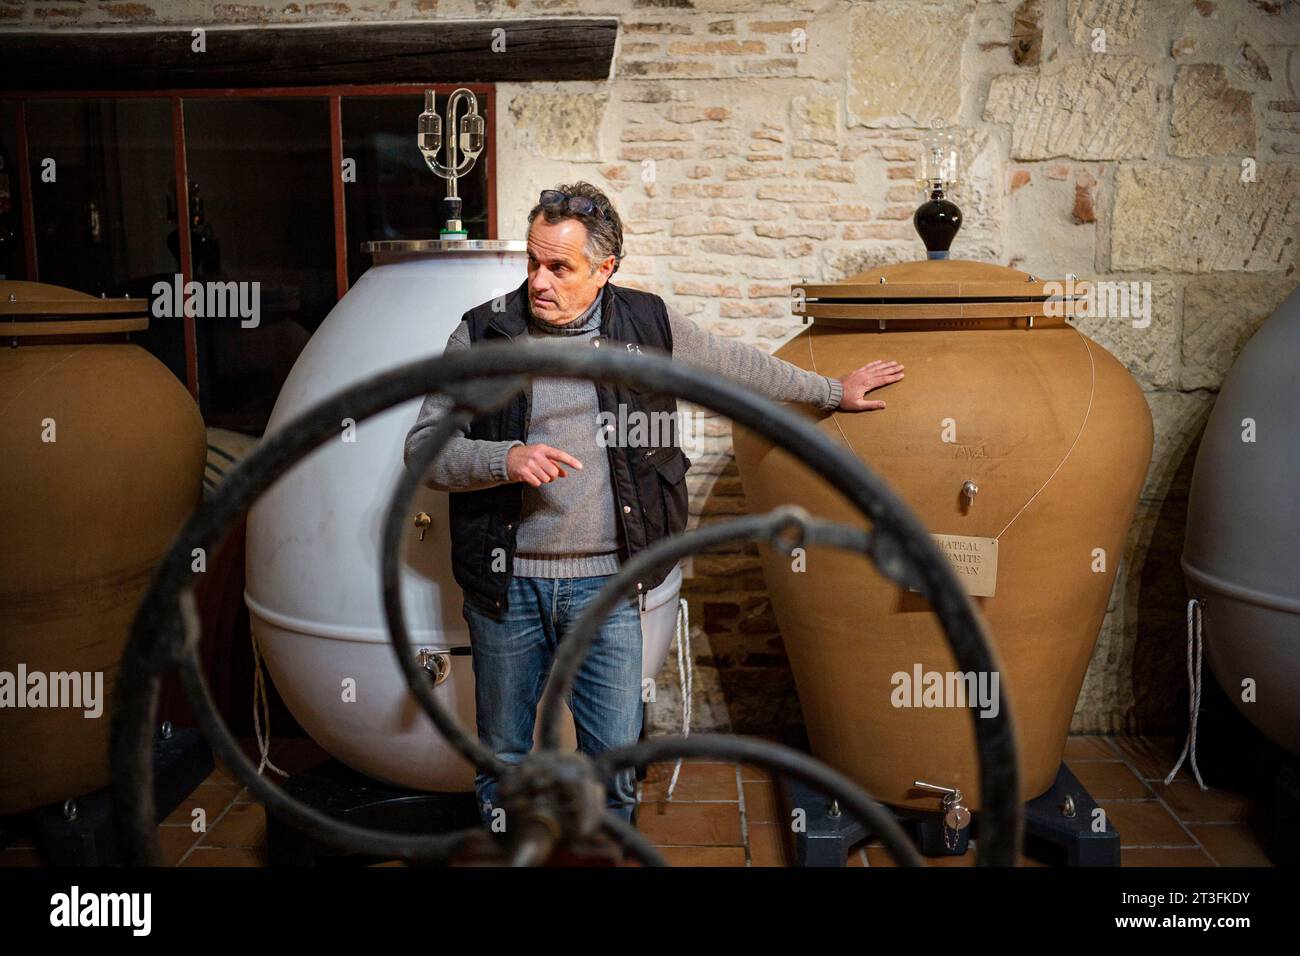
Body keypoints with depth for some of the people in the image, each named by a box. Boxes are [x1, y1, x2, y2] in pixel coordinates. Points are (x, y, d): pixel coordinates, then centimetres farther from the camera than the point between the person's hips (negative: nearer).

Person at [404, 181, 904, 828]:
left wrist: (833, 390, 25)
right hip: (505, 585, 0)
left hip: (604, 584, 0)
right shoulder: (482, 334, -2)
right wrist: (506, 459, -20)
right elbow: (423, 448, -2)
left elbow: (738, 366, 16)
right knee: (503, 755, 14)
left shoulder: (647, 325, 2)